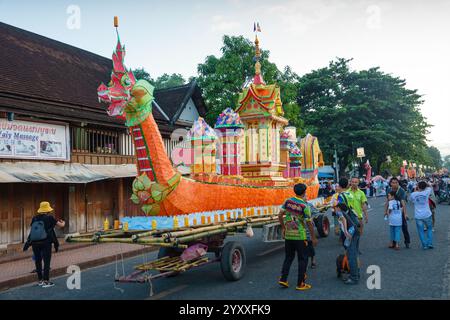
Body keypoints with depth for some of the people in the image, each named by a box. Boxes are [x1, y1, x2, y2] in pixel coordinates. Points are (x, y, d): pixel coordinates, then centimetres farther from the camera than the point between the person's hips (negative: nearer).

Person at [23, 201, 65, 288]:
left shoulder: (34, 218, 6)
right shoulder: (49, 218, -4)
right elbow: (61, 225, 5)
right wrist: (63, 222, 29)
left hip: (35, 243, 4)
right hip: (46, 242, -4)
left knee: (38, 261, 15)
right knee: (46, 261, 1)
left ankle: (40, 280, 24)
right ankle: (45, 281, -1)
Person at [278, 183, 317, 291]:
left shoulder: (288, 201, 0)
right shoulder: (304, 206, -14)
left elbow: (280, 215, 3)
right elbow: (309, 223, -11)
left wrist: (283, 228, 15)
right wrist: (313, 238, -2)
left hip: (288, 235, 5)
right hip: (300, 236, -5)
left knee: (288, 257, 18)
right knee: (302, 259, 7)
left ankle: (283, 279, 16)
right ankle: (300, 284, 10)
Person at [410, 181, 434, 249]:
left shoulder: (413, 194, -10)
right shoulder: (426, 193, -9)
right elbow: (430, 188, 13)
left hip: (418, 216, 0)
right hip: (427, 215, 1)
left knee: (421, 231, 9)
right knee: (429, 229, 20)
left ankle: (424, 245, 8)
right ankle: (430, 243, 14)